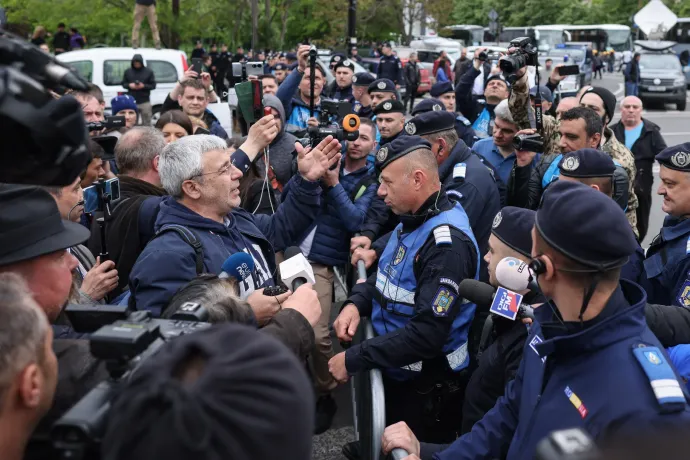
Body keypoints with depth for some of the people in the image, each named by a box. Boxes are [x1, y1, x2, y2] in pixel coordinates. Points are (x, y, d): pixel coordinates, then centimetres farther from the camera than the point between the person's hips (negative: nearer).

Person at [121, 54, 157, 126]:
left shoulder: (148, 72, 4)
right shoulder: (128, 72, 9)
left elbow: (153, 85, 2)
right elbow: (123, 84, 12)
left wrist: (143, 86, -14)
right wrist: (129, 85, -9)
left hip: (145, 102, -1)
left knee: (146, 123, 2)